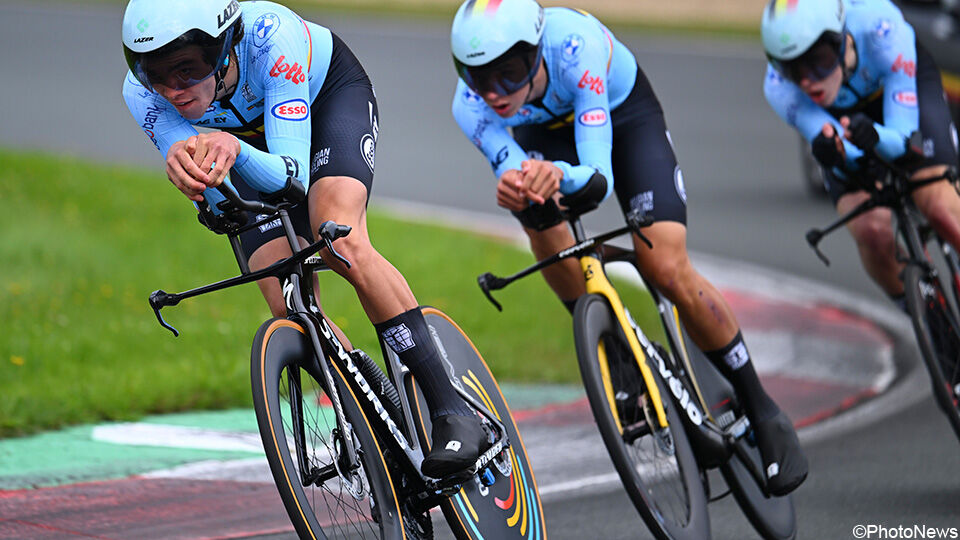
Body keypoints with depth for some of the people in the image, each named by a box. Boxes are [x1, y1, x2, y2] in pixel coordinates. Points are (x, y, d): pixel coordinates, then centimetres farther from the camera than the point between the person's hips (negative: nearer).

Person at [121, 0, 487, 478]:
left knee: (339, 239, -32)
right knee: (289, 309, -15)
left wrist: (235, 150, -63)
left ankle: (453, 414, -28)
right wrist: (185, 165, -57)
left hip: (331, 94, -4)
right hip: (253, 137, 4)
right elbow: (216, 203, -33)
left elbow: (294, 172, -41)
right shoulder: (142, 92, -31)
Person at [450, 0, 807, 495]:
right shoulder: (472, 106, -32)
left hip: (624, 115, -3)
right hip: (545, 131, 4)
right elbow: (514, 170, -36)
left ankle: (761, 410, -2)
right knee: (538, 217, -29)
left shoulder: (574, 46, -42)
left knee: (666, 269, -19)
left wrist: (560, 175, -68)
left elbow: (599, 176, -46)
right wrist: (516, 190, -60)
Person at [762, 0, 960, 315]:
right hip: (841, 115, 1)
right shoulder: (778, 87, -35)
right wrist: (832, 150, -60)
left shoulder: (879, 27, -40)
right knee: (872, 232, -20)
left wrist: (874, 137, -60)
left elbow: (903, 137, -37)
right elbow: (850, 158, -35)